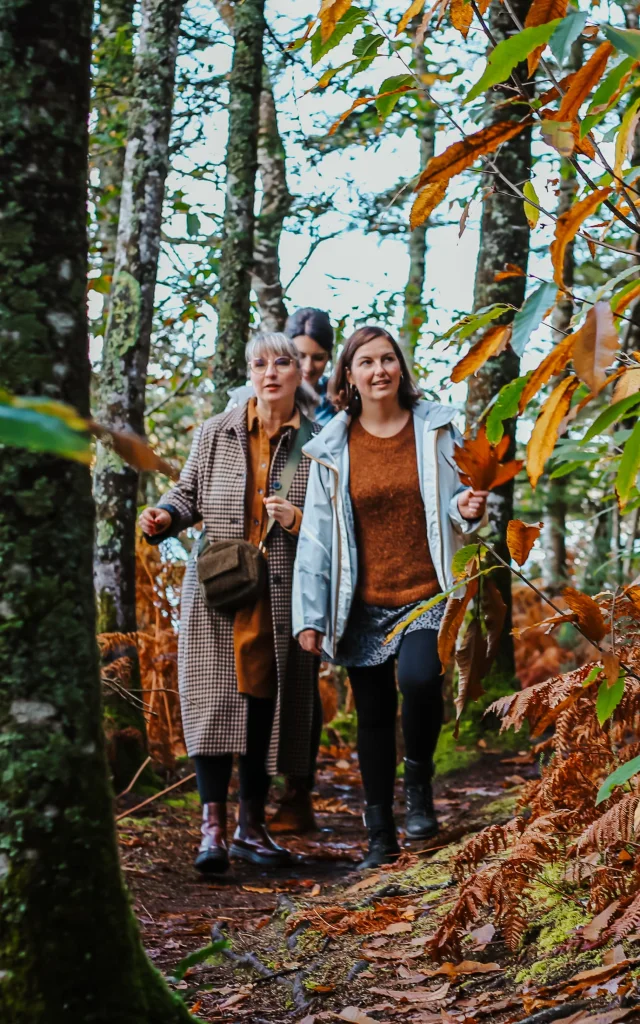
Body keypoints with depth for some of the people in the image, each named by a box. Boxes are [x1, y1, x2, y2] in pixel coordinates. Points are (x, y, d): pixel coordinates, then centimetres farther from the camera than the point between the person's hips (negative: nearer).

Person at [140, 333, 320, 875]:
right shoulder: (216, 433, 7)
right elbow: (189, 492, 14)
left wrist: (298, 520, -12)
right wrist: (165, 517, -6)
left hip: (283, 595, 0)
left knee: (267, 702, 6)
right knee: (215, 699, -9)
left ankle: (251, 825, 18)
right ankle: (213, 827, -8)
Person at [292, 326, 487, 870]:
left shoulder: (435, 428, 3)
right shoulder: (332, 449, 4)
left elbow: (456, 497, 12)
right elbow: (317, 535, 5)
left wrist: (467, 508, -14)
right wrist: (309, 615, 0)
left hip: (427, 595, -2)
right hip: (365, 604, 2)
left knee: (420, 679, -27)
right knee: (374, 714, 7)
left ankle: (419, 779, 1)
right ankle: (381, 834, 21)